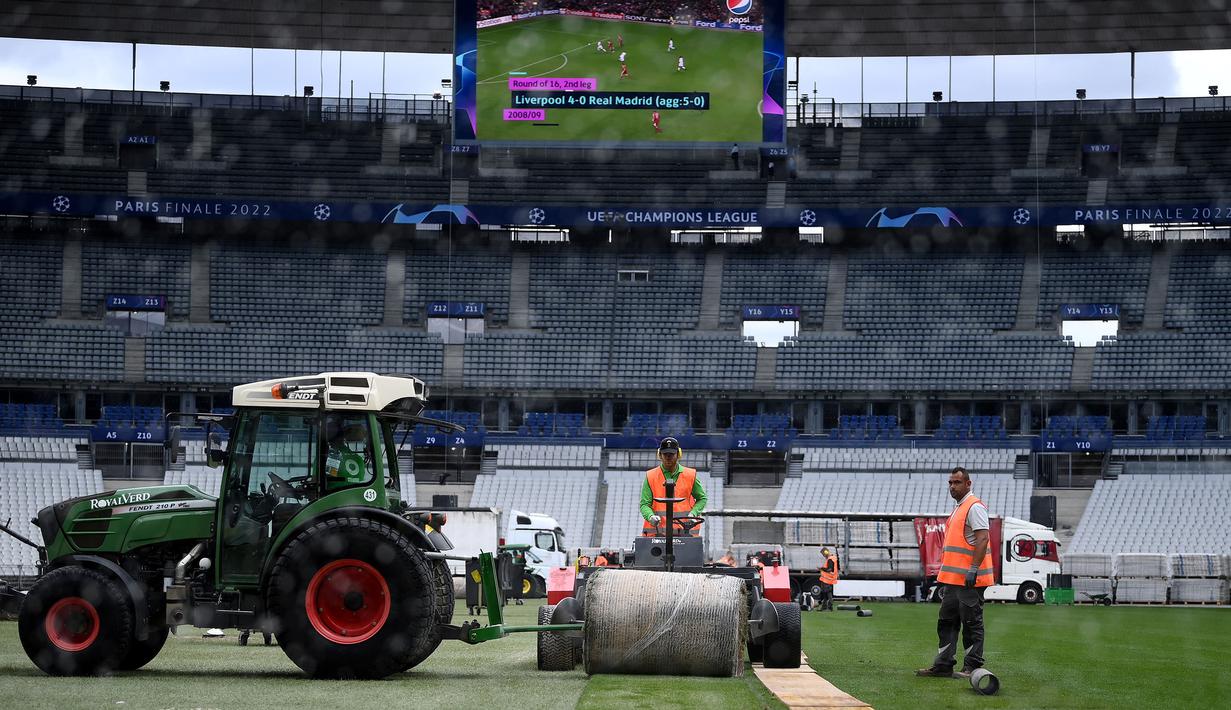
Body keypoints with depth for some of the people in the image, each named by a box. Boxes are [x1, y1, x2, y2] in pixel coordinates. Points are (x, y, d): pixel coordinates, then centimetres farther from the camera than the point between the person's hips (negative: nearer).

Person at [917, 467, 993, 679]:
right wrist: (944, 578, 23)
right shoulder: (957, 509, 21)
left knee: (971, 622, -5)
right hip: (953, 579, 10)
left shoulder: (974, 507, -9)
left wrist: (973, 569, -25)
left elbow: (982, 538, -19)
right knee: (947, 622, 10)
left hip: (969, 581, -10)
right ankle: (943, 665, 13)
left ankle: (973, 667, -1)